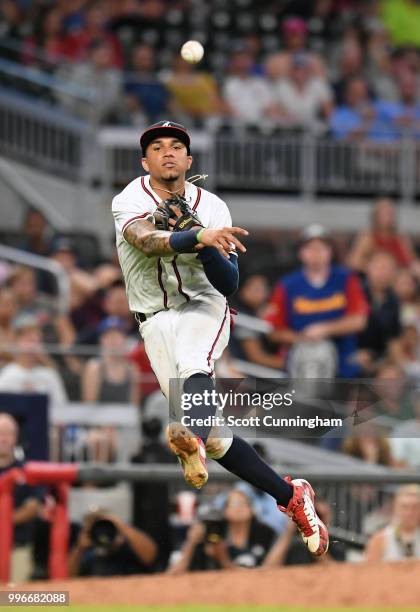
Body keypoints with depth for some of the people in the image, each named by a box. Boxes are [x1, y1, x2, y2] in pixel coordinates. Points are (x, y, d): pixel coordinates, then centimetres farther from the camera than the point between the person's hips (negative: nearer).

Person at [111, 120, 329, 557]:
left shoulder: (212, 208, -3)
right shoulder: (129, 201, -8)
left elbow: (230, 284, -7)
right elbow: (149, 242, -31)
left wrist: (207, 247, -26)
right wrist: (197, 237, -48)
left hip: (203, 308, -1)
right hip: (156, 320, 1)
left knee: (194, 365, -37)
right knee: (211, 437, -9)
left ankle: (190, 440, -67)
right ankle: (291, 497, 0)